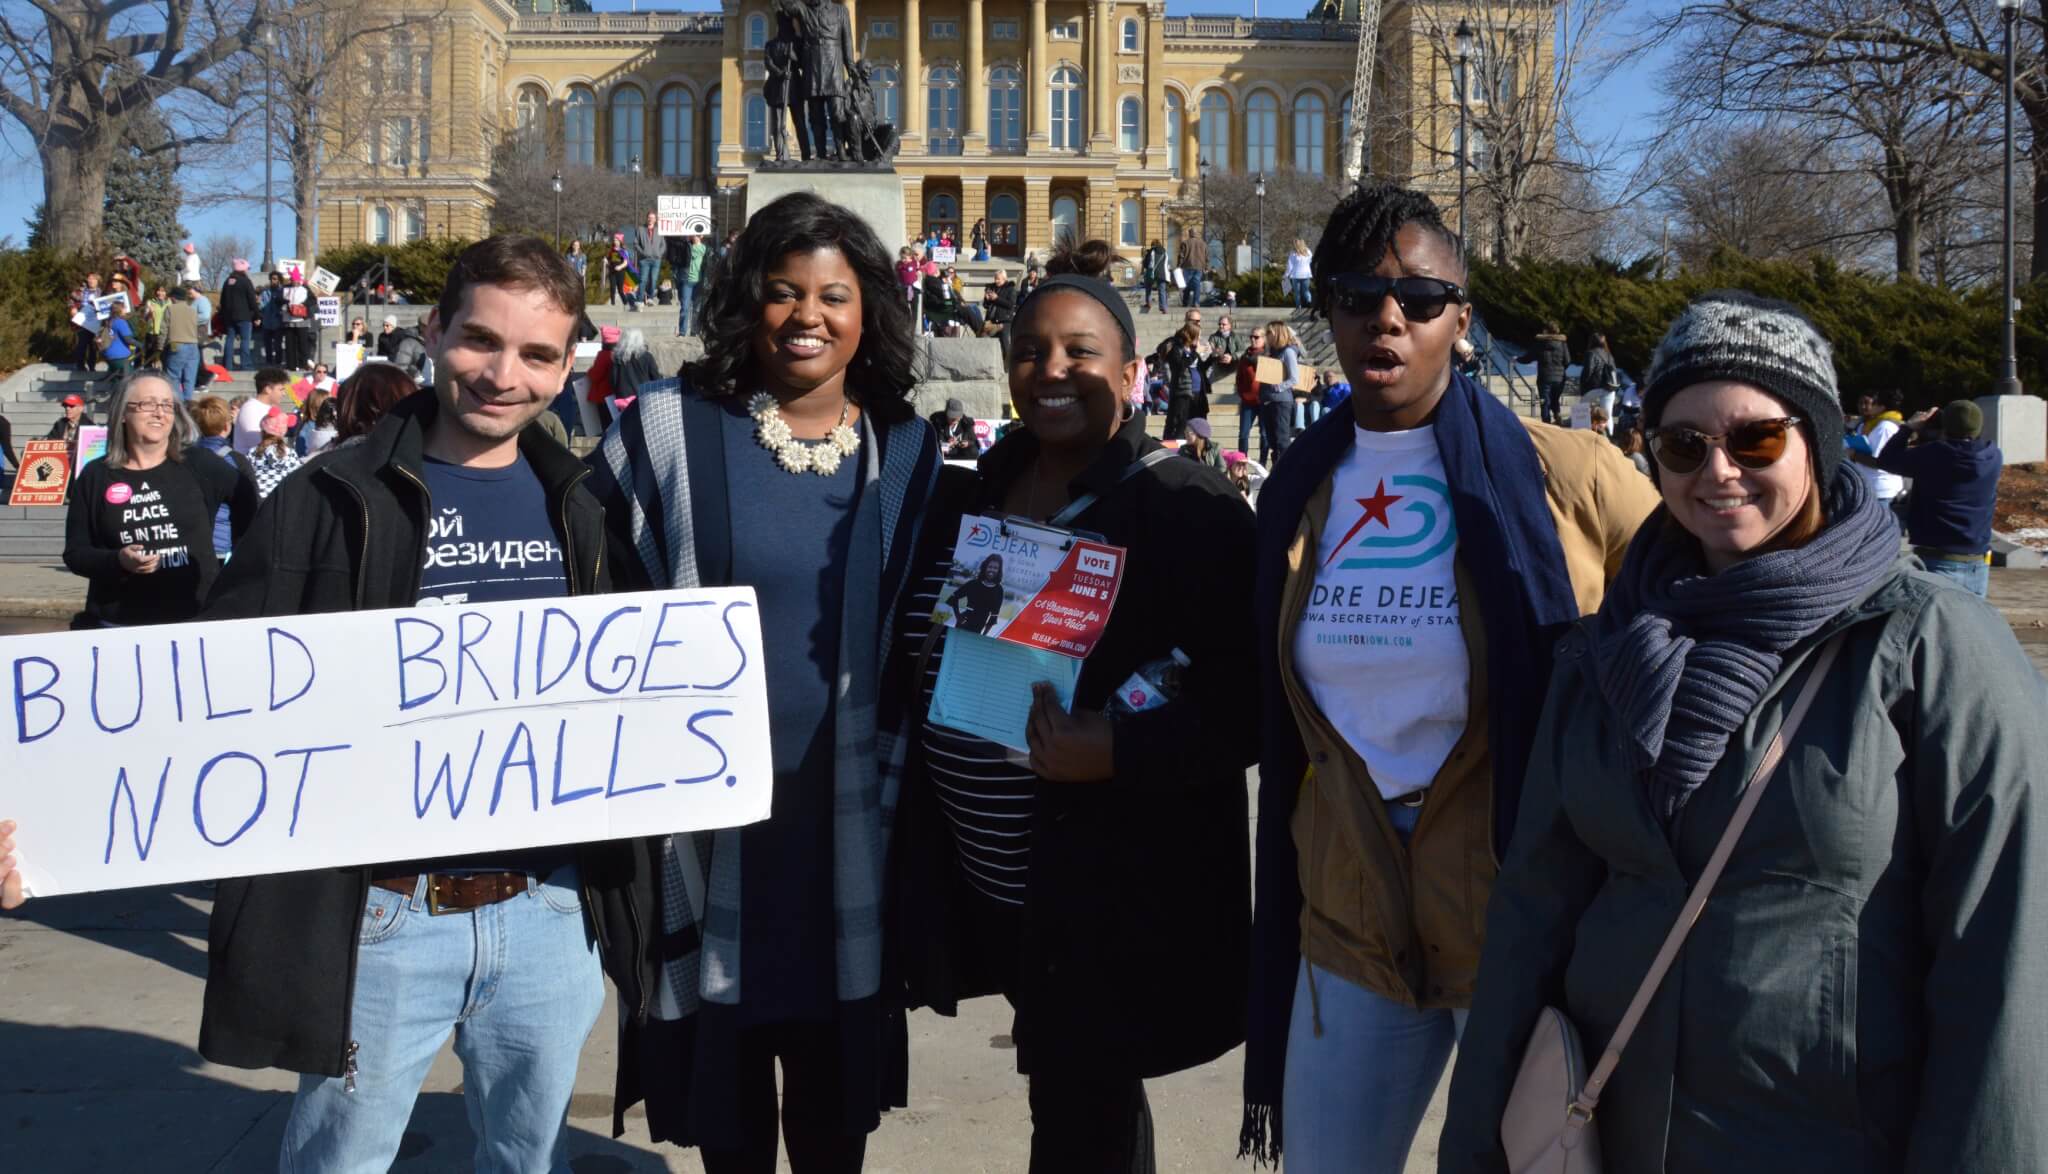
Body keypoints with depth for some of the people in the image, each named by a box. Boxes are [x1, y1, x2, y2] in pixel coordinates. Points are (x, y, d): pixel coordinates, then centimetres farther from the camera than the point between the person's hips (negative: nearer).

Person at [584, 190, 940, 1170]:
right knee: (727, 1077, 12)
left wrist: (903, 778, 3)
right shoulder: (665, 430, -4)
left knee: (834, 1095, 13)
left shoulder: (911, 453, 3)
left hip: (848, 815, 2)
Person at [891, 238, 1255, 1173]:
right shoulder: (965, 500, 7)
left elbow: (1251, 703, -16)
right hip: (993, 886, 6)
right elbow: (916, 669, 17)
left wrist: (1115, 755, -26)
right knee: (1071, 1096, 23)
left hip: (1118, 891, -6)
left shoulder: (1187, 507, -12)